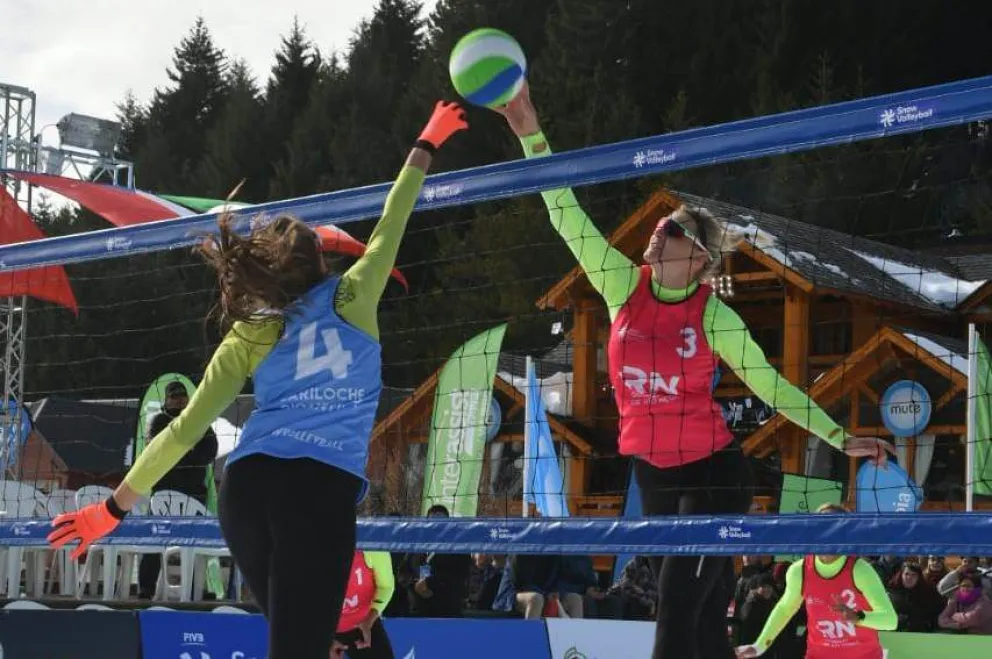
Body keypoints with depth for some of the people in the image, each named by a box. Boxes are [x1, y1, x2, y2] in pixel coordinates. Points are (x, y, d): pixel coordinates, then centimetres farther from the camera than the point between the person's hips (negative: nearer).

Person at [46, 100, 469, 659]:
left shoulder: (249, 337, 13)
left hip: (248, 486, 4)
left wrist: (116, 506, 14)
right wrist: (426, 147, 37)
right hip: (324, 489, -4)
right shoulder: (350, 300, 9)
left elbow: (187, 428, 9)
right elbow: (390, 228, 22)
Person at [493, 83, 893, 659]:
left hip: (712, 473, -4)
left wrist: (840, 438, -5)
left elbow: (770, 383, -2)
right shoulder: (626, 287, -2)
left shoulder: (714, 315, -10)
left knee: (677, 611, -12)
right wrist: (532, 136, -14)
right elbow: (568, 218, -7)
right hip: (653, 474, 4)